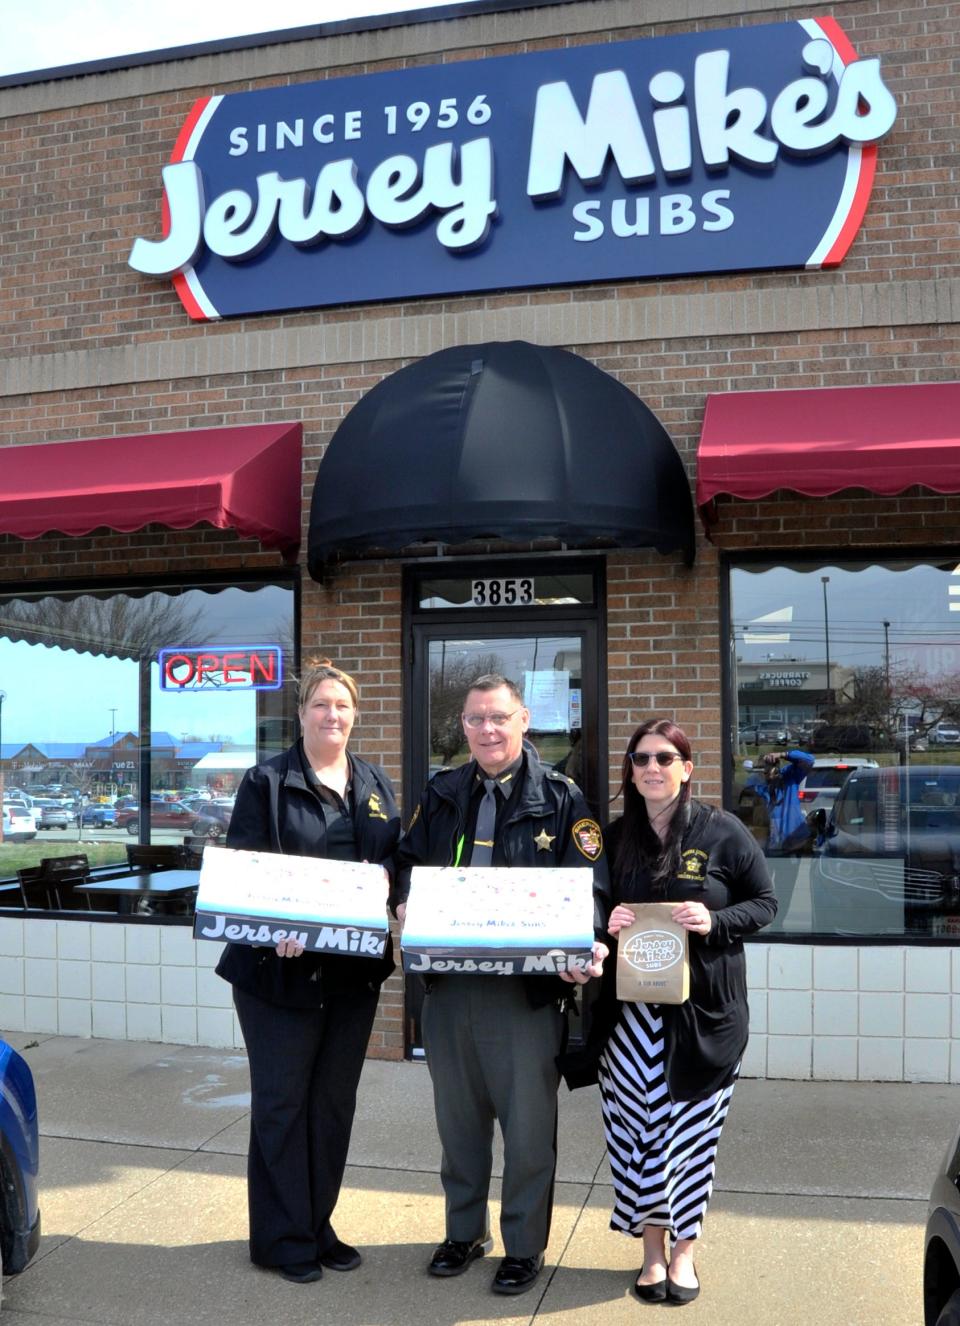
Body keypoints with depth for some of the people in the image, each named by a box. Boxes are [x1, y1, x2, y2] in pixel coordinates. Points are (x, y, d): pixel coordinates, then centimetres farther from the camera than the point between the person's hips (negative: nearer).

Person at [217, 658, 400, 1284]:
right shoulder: (266, 782, -4)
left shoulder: (377, 784, 9)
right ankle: (283, 1238, 21)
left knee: (335, 1100, 14)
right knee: (282, 1101, 6)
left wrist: (396, 903, -10)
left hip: (355, 967, 5)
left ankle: (319, 1225, 30)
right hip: (282, 967, -4)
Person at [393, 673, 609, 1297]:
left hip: (528, 986, -4)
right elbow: (409, 860, 14)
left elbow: (590, 886, -7)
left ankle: (526, 1245, 26)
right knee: (458, 1115, 18)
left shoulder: (561, 798, -4)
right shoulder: (441, 794, 9)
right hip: (448, 981, 4)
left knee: (528, 1122, 6)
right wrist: (406, 902, -8)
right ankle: (465, 1231, 37)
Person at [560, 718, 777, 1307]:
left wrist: (715, 922, -17)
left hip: (705, 1009, -2)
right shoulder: (616, 837, 6)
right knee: (636, 1126, 4)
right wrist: (606, 923, -8)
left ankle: (683, 1249, 25)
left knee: (691, 1127, 7)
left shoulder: (723, 831, -4)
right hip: (630, 1008, 2)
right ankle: (652, 1248, 22)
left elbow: (765, 903, 0)